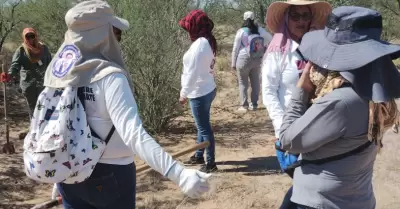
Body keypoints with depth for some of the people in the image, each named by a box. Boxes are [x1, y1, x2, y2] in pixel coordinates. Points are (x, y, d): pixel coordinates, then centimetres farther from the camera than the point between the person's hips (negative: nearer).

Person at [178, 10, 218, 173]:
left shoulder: (199, 44, -21)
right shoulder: (207, 42, 7)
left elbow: (193, 73, -22)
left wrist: (184, 93, -13)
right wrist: (187, 92, 14)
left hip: (199, 93, -10)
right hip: (207, 89, 10)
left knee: (204, 128, 1)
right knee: (202, 126, 20)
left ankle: (211, 163, 12)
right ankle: (199, 155, 35)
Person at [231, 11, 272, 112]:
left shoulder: (241, 31, -6)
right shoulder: (259, 30, 3)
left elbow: (235, 48, -4)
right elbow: (270, 38, 16)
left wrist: (233, 63, 2)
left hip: (243, 59, -3)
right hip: (257, 59, 4)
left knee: (243, 83, 4)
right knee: (255, 82, 11)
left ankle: (244, 105, 3)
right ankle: (254, 104, 15)